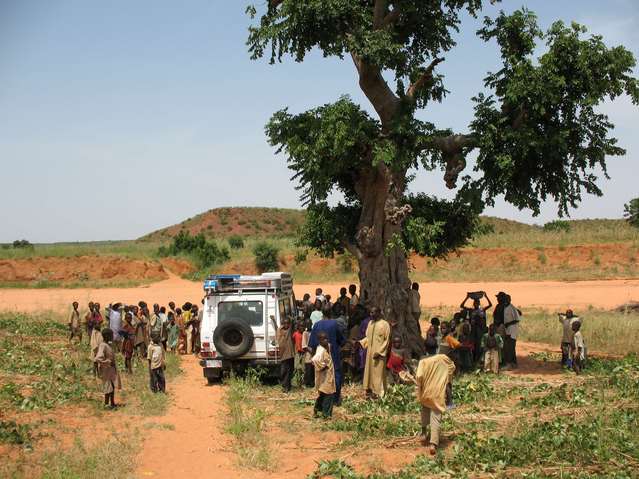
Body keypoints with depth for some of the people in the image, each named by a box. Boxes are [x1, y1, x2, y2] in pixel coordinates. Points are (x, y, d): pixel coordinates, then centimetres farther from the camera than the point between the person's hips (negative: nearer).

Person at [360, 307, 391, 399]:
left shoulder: (385, 324, -11)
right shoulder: (370, 323, 9)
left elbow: (386, 341, -11)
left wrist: (379, 352, -16)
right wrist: (360, 342, 1)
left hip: (378, 353, -7)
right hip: (369, 352, 7)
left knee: (378, 372, -1)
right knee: (369, 371, 11)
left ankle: (377, 392, 6)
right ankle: (370, 389, 20)